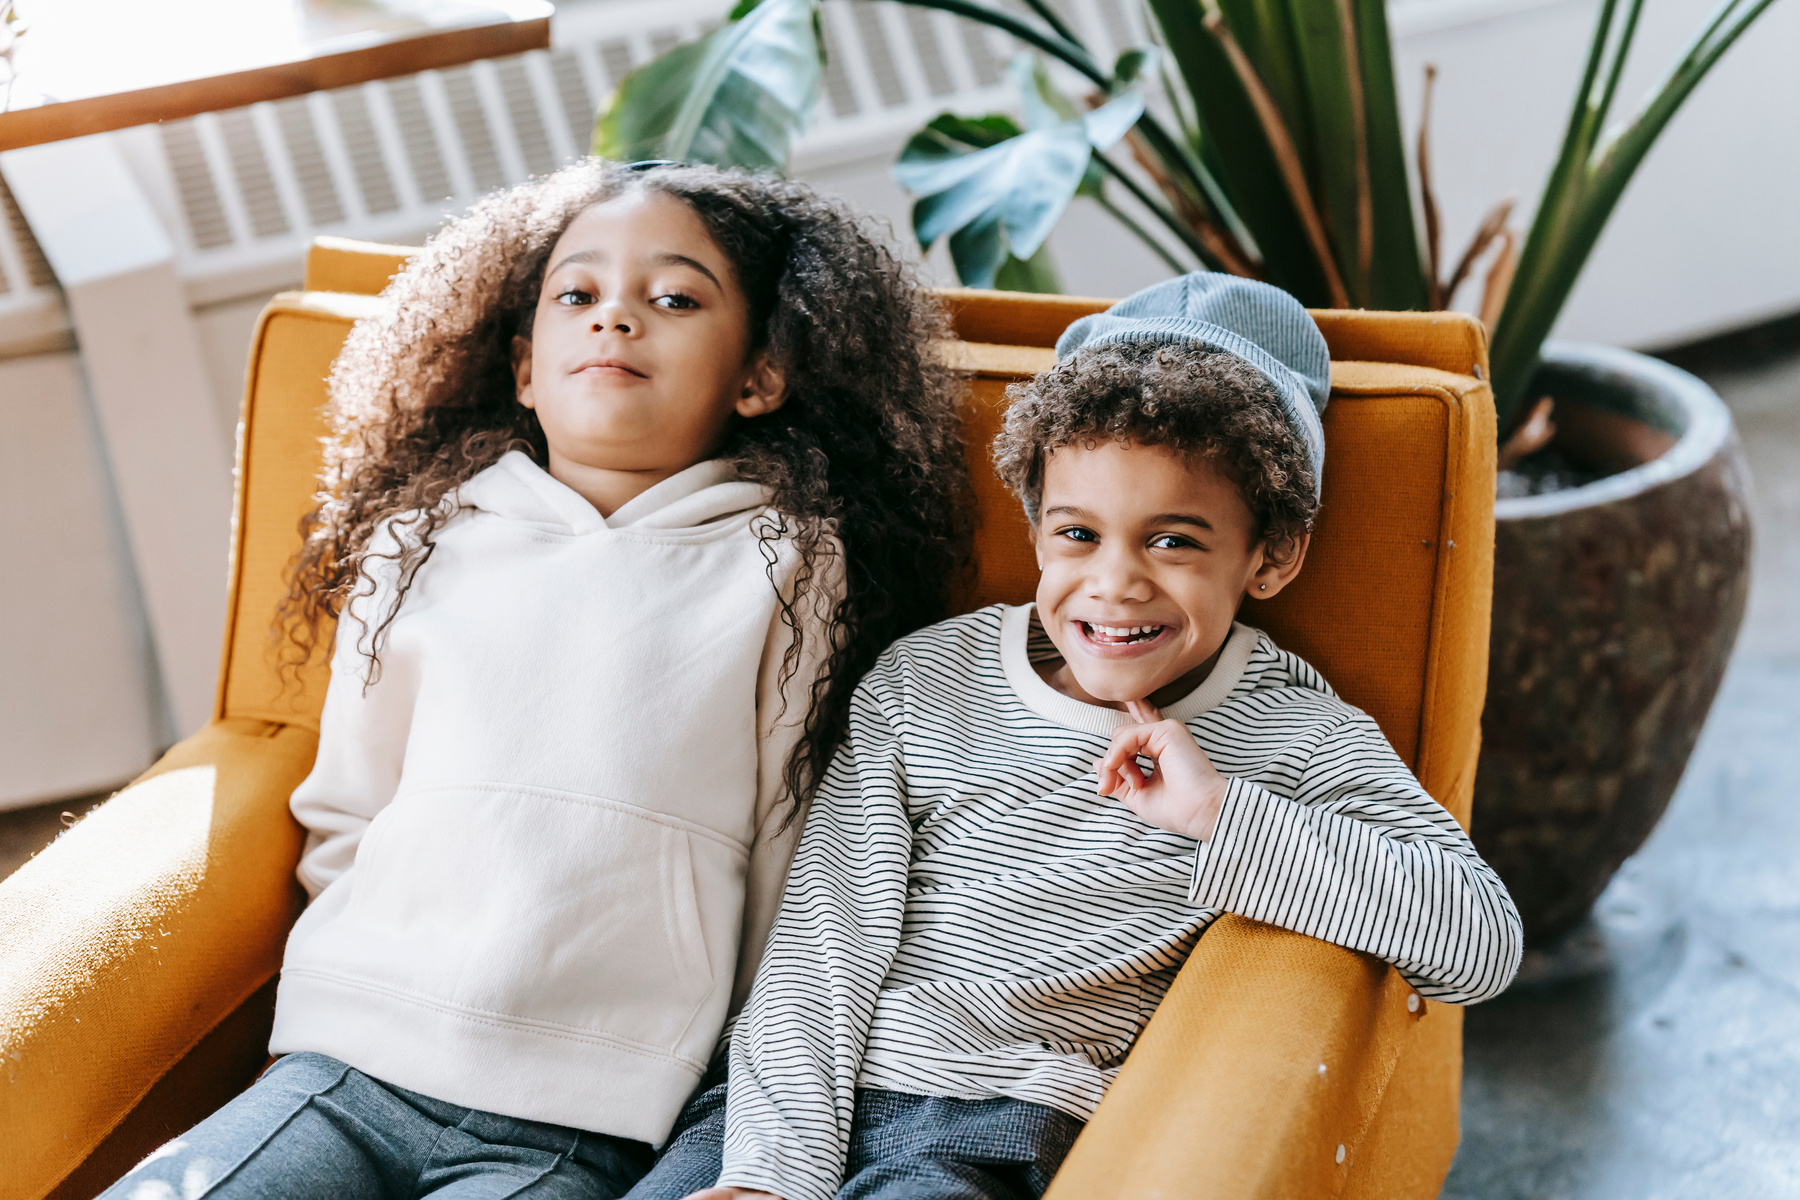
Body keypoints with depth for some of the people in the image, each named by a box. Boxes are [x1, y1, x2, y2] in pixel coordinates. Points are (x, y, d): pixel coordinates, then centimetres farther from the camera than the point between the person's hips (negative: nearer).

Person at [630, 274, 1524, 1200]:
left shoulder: (1300, 740, 0)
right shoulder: (925, 679, 7)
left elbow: (1481, 941, -12)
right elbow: (823, 935, 4)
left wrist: (1222, 812, -17)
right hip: (797, 1100, 2)